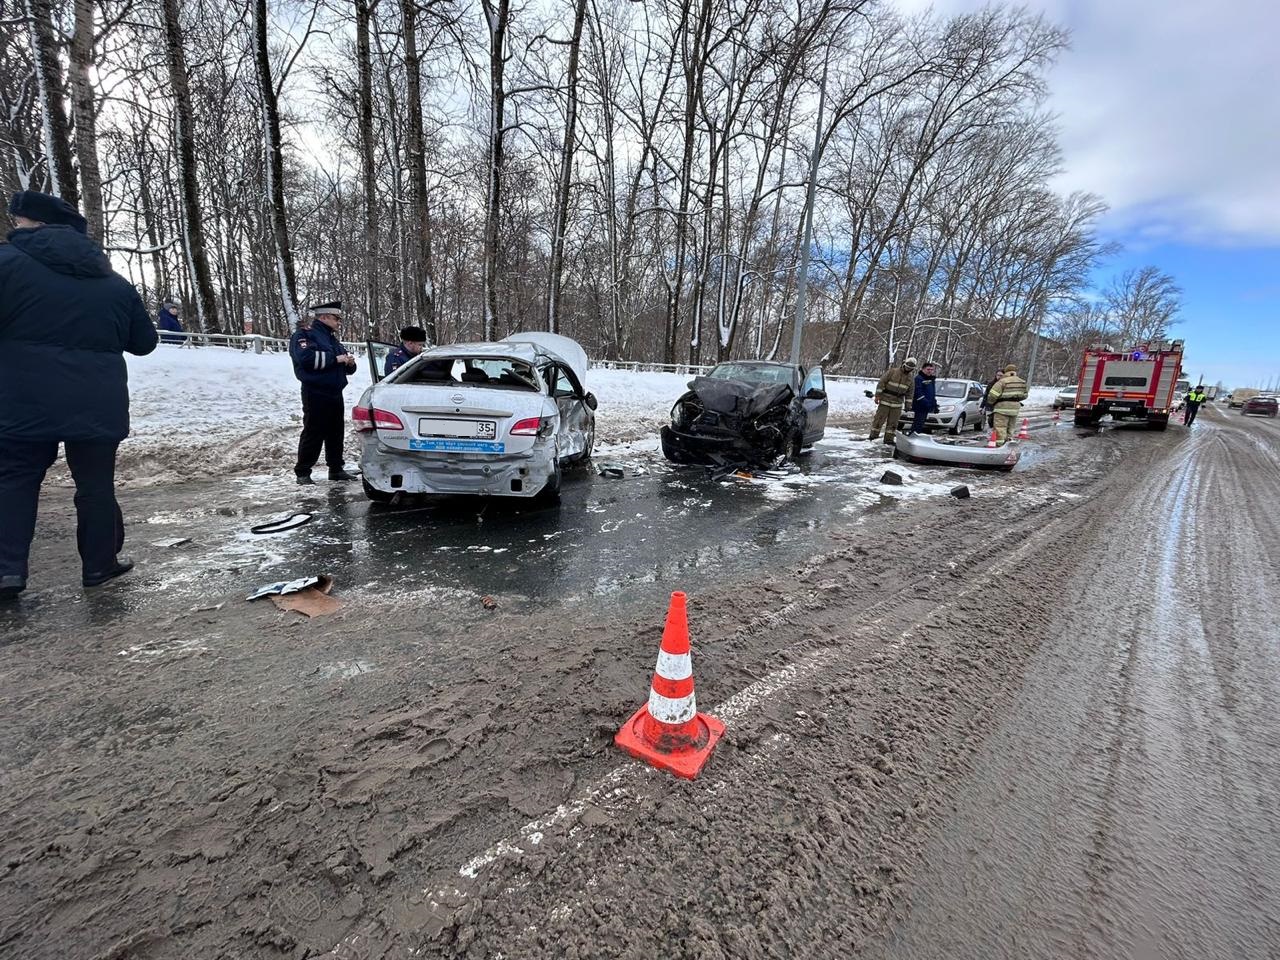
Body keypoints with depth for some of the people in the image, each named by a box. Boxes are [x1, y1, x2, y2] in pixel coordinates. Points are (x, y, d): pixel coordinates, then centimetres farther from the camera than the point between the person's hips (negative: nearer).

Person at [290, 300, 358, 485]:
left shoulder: (333, 340, 20)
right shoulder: (304, 336, -5)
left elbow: (345, 368, 26)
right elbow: (306, 357, -25)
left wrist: (350, 363, 2)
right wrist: (335, 359, -21)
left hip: (335, 394, 8)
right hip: (316, 394, -8)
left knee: (336, 433, 10)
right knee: (313, 434, -4)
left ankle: (336, 469, 20)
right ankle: (302, 472, 5)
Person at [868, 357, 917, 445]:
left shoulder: (911, 378, 8)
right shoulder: (892, 371, -6)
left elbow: (910, 392, 13)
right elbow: (881, 383, -8)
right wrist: (877, 395, -12)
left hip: (897, 404, 4)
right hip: (885, 400, -4)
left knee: (893, 422, 6)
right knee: (879, 418, -2)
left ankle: (888, 438, 13)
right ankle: (873, 435, 8)